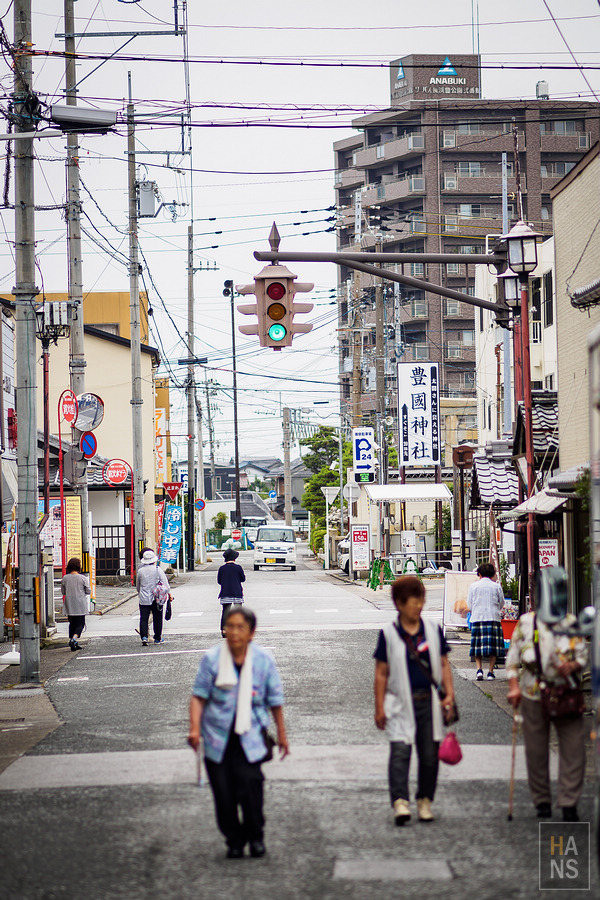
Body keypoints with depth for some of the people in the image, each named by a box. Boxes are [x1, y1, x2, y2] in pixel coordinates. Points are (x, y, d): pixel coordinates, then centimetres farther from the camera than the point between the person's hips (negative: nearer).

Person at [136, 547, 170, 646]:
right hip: (156, 599, 0)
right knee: (157, 619, 11)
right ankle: (158, 638, 18)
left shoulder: (140, 571, 0)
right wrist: (168, 593, 6)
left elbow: (137, 587, 12)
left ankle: (144, 637, -15)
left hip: (144, 600, 0)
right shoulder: (158, 569, -5)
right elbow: (165, 584, -7)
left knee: (143, 619, 2)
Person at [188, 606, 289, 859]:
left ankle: (255, 836, 5)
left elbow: (274, 700, 11)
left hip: (249, 735, -1)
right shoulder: (211, 659, -3)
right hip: (217, 736, 1)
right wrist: (195, 728, -14)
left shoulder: (263, 660, 0)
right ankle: (234, 840, 20)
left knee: (249, 782, -16)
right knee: (223, 792, -1)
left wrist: (281, 733, 17)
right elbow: (199, 696, -1)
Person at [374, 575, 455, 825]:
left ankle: (425, 800, 19)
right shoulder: (389, 634, -2)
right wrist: (379, 707, -2)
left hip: (429, 701, 3)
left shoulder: (433, 630, 7)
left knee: (429, 753, 6)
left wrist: (449, 693, 1)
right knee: (400, 751, -14)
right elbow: (381, 673, 0)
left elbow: (443, 664, 13)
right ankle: (400, 801, -20)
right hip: (401, 703, -3)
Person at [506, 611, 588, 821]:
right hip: (534, 696, -1)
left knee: (574, 748, -6)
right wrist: (514, 686, -9)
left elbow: (583, 655, 7)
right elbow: (513, 657, 3)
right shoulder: (526, 623, 2)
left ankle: (569, 804, 1)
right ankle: (542, 801, 18)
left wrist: (573, 666, -15)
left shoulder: (571, 623, 5)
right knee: (536, 750, 4)